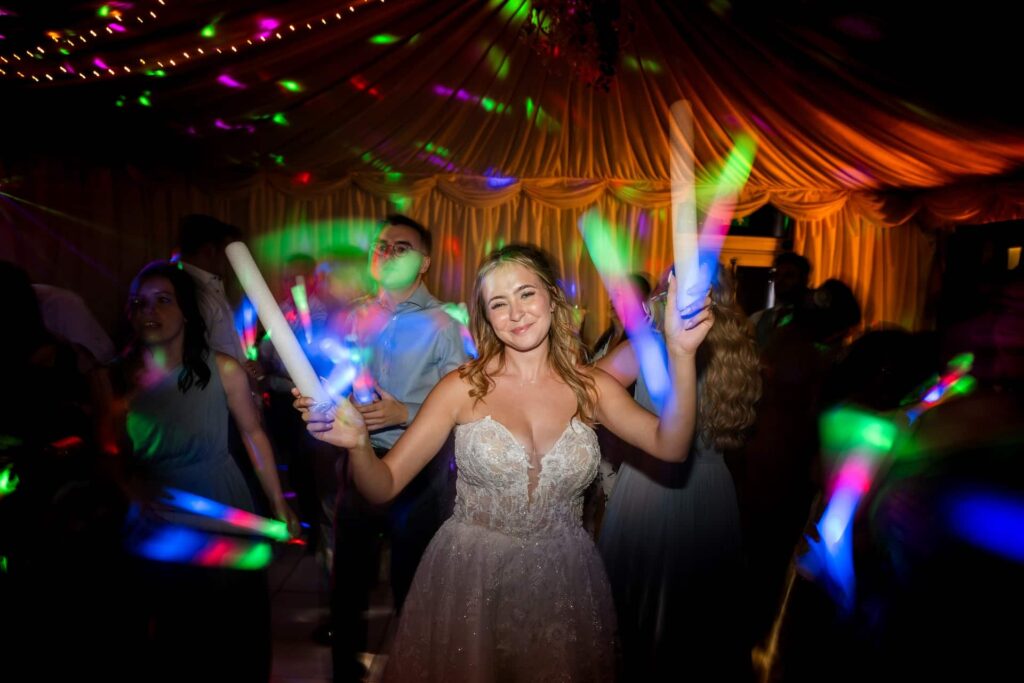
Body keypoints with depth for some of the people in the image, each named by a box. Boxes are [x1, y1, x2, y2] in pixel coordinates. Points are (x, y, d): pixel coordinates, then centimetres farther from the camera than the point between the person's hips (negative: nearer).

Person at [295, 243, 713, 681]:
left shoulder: (590, 387, -6)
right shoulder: (463, 387, -12)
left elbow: (670, 446, -20)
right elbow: (384, 486, -13)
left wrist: (681, 355, -31)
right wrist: (357, 442, -33)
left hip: (563, 582, 2)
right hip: (468, 577, -1)